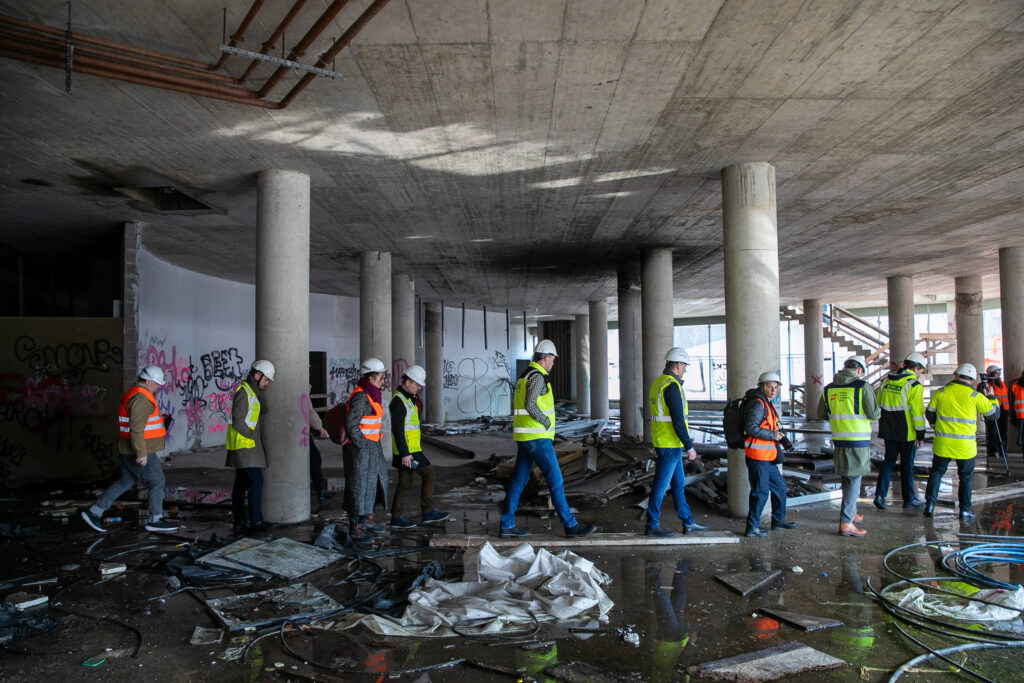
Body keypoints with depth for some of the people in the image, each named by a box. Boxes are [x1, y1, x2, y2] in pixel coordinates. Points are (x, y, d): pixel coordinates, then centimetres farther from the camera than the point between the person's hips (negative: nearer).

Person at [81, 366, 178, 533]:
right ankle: (156, 520, 8)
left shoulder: (132, 394, 14)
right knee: (156, 482, 0)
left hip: (128, 451, 10)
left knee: (124, 482, 18)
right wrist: (142, 453, -23)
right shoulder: (140, 398, -20)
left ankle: (94, 511, 22)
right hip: (139, 452, -10)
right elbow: (136, 428, -25)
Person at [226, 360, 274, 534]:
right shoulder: (243, 391, -14)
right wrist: (253, 436, -13)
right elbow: (238, 420, -19)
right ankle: (255, 521, -1)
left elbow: (263, 411, 11)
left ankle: (240, 522, 14)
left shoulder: (252, 391, 18)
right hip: (244, 444, -10)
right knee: (256, 481, -8)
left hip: (245, 446, 10)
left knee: (242, 483, 10)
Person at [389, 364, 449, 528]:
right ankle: (428, 512, 0)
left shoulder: (407, 399, 17)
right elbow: (397, 429, -22)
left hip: (409, 449, 10)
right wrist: (405, 453, -24)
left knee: (405, 483, 11)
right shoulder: (399, 401, -15)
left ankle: (396, 518, 16)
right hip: (407, 450, -10)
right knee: (428, 473, -6)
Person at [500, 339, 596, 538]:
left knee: (519, 480, 10)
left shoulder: (524, 376, 17)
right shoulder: (537, 376, -14)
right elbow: (530, 406, -25)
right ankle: (570, 525, 3)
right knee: (555, 479, -3)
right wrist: (547, 423, -11)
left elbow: (516, 408, 20)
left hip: (523, 436, 10)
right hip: (536, 437, -10)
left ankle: (507, 525, 12)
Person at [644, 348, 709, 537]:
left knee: (678, 484, 16)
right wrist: (689, 447, -16)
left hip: (662, 442, 10)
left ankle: (688, 523, 25)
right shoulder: (672, 386, -18)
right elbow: (677, 421, -22)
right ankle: (652, 525, 8)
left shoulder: (658, 383, 13)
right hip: (670, 444, -10)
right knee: (661, 485, -1)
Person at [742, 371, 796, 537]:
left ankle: (778, 521, 34)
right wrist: (773, 436, -15)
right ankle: (752, 528, 3)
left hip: (767, 457, 10)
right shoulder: (758, 403, -15)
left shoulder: (767, 404, 18)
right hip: (757, 456, -10)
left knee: (779, 487, 20)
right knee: (760, 492, -5)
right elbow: (751, 428, -25)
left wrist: (780, 438, 10)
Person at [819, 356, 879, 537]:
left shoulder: (829, 389, 5)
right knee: (854, 480, -2)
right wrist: (878, 410, 11)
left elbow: (821, 414, 11)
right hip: (858, 441, -5)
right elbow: (873, 414, -11)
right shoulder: (863, 386, -11)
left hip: (839, 440, 5)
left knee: (847, 479, 21)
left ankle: (851, 513, 36)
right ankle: (846, 523, -2)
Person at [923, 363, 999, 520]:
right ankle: (965, 510, 15)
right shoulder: (975, 397, -5)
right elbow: (994, 413, 7)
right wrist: (992, 397, 23)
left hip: (943, 443, 1)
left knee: (936, 473, 12)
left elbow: (929, 414, 6)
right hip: (965, 446, -1)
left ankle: (930, 504, 5)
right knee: (966, 477, 14)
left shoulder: (940, 393, -1)